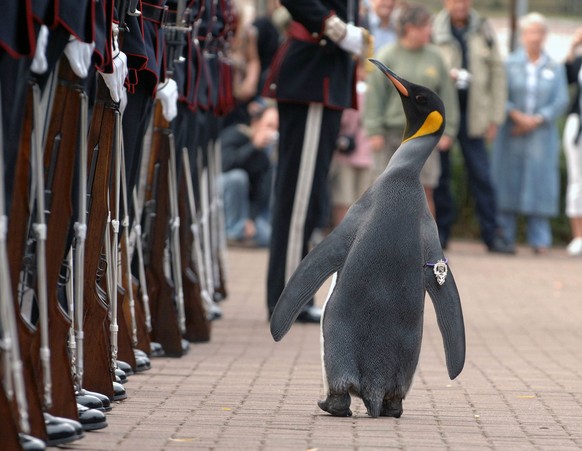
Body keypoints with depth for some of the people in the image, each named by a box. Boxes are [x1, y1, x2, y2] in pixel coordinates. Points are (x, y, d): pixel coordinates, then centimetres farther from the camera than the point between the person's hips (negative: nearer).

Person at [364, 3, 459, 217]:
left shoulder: (434, 56, 7)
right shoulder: (387, 56, -2)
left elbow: (446, 95, 10)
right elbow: (374, 95, -4)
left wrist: (448, 131, 6)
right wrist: (374, 132, -8)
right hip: (392, 133, -2)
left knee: (425, 191, 1)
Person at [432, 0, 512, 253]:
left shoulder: (483, 30, 7)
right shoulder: (433, 30, -2)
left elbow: (497, 73, 8)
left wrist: (495, 117, 3)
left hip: (473, 114, 2)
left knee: (481, 176, -1)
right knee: (439, 176, 3)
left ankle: (492, 234, 2)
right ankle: (441, 231, 12)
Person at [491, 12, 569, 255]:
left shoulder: (555, 68, 8)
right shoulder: (510, 64, 7)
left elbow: (561, 101, 0)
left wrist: (536, 120, -11)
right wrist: (517, 115, -16)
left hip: (541, 136, 0)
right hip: (511, 135, 0)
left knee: (540, 184, -4)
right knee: (507, 183, -1)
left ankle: (540, 241, -2)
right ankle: (505, 238, 3)